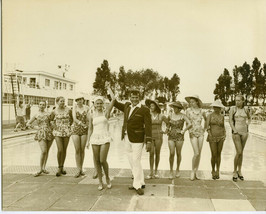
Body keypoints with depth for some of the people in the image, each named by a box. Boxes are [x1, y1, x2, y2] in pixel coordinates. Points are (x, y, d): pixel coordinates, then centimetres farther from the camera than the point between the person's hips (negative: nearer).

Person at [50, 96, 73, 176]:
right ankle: (59, 168, 6)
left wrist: (68, 126, 9)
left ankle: (62, 168, 19)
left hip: (66, 131, 2)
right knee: (60, 150, -11)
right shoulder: (54, 112, -2)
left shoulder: (68, 110, 2)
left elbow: (71, 119, 15)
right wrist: (54, 126, 4)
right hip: (58, 131, -2)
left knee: (64, 150, 6)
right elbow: (50, 120, 12)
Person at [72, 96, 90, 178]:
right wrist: (82, 124, -19)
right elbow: (74, 118, -12)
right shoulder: (74, 107, 1)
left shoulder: (86, 108, 4)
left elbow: (88, 120, 1)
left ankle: (81, 168, 17)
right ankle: (79, 170, 1)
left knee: (82, 150, 4)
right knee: (77, 150, -5)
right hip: (76, 130, -1)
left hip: (84, 130, 2)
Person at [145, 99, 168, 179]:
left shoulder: (161, 116, 0)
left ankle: (156, 171, 19)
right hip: (150, 136, 0)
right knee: (151, 153, -9)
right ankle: (151, 172, -5)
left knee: (157, 154, 4)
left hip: (158, 136, 0)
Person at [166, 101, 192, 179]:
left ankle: (177, 170, 26)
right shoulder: (170, 116, 5)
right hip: (171, 136, 2)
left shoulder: (183, 116, -5)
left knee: (178, 153, 6)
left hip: (179, 137, -2)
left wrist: (183, 131, -11)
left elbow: (189, 124, -15)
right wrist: (167, 129, 6)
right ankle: (171, 170, 6)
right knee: (172, 153, -8)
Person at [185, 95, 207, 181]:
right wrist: (190, 130, -10)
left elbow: (206, 120, 22)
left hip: (200, 133, 3)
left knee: (199, 153, 4)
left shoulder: (201, 111, 5)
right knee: (196, 153, -12)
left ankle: (196, 172, 16)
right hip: (193, 133, -3)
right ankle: (192, 171, 6)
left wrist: (204, 128, 11)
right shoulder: (188, 110, 0)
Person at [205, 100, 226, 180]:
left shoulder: (222, 116, 9)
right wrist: (210, 134, -17)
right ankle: (213, 171, 14)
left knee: (218, 154, 7)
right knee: (214, 155, -5)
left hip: (221, 137, 3)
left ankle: (217, 171, 19)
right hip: (212, 137, -3)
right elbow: (207, 126, -8)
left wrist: (224, 135, 4)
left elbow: (223, 126, 16)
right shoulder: (210, 115, 0)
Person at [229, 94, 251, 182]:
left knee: (241, 152, 10)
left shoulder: (245, 109, 5)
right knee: (239, 152, -11)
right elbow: (230, 120, -8)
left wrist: (247, 124, 5)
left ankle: (239, 171, 22)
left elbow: (249, 118, 22)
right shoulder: (233, 108, -5)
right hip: (236, 132, -4)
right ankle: (234, 171, 5)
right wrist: (235, 131, -15)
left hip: (244, 132, 4)